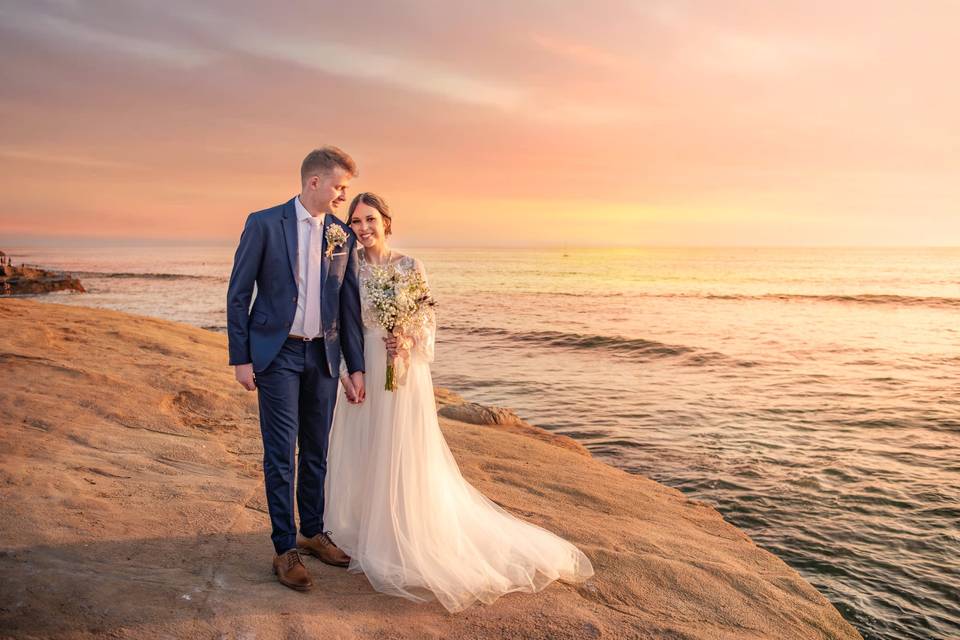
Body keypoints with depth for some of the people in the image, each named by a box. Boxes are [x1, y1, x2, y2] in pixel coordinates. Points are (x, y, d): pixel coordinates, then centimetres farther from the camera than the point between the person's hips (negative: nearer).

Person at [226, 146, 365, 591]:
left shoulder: (343, 235, 4)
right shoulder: (264, 224, -6)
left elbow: (349, 304, 6)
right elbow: (239, 294, -4)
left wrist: (355, 367, 4)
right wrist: (240, 358, -7)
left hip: (323, 356, 4)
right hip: (277, 354, -4)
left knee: (317, 451, 13)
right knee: (281, 453, 0)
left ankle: (313, 533, 30)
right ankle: (285, 549, 13)